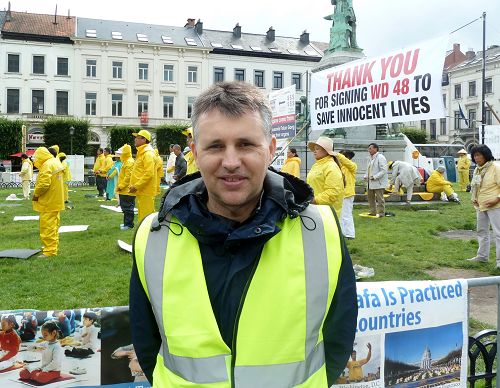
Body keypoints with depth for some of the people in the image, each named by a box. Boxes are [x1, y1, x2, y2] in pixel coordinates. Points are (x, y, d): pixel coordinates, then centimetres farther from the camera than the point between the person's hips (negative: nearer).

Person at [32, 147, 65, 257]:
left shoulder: (47, 165, -19)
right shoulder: (55, 162, 12)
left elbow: (44, 184, -26)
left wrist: (36, 194, -11)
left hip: (48, 203, -10)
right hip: (56, 201, 10)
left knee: (48, 227, -4)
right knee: (53, 225, 19)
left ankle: (50, 251, -1)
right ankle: (53, 246, 30)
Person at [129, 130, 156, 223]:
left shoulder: (148, 153, -14)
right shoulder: (141, 153, 17)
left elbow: (149, 173, -23)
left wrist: (136, 186, -21)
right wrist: (133, 185, 14)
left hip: (146, 191, -10)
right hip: (141, 191, 10)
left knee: (146, 216, -7)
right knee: (142, 215, 16)